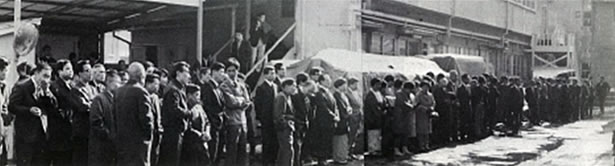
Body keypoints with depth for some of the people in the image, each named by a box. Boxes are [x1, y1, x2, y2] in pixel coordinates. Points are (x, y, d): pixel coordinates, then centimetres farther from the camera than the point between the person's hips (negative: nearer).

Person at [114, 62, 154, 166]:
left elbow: (115, 115, 10)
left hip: (121, 140, 7)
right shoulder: (140, 92, -14)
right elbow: (146, 117, -17)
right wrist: (148, 135, -3)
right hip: (138, 141, -7)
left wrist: (118, 132, 16)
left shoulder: (118, 92, 7)